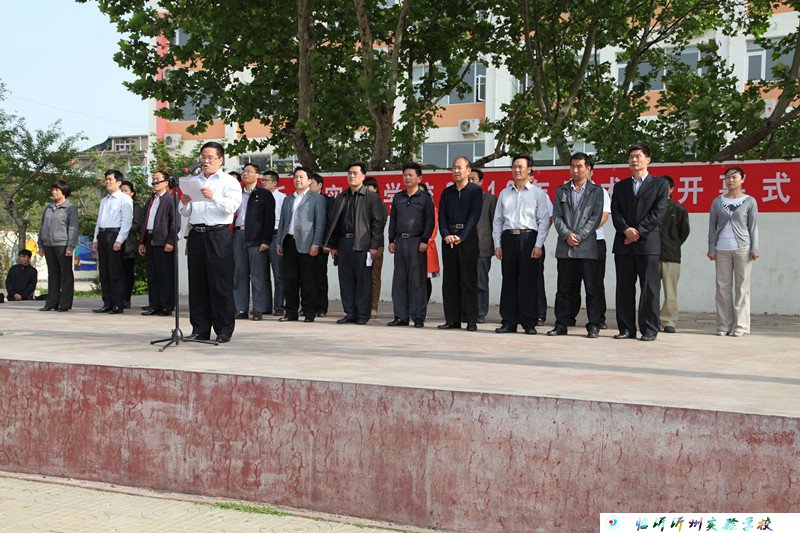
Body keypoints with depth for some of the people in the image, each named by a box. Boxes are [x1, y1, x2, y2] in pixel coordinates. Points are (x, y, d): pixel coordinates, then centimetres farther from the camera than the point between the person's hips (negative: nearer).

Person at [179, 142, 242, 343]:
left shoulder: (229, 182, 4)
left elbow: (231, 207, -11)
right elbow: (186, 213, 18)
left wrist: (214, 197, -26)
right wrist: (185, 203, -4)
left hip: (218, 235, -5)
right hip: (196, 234, 5)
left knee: (221, 284, -5)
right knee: (197, 284, 6)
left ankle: (224, 331, -1)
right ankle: (200, 330, 12)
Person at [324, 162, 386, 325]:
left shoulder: (371, 197, 0)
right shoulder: (341, 198, 16)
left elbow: (378, 221, -5)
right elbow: (333, 222, 17)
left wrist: (374, 246, -12)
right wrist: (333, 245, 10)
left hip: (362, 244, -5)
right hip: (344, 242, 5)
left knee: (363, 280, -2)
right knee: (346, 279, 6)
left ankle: (362, 314, 3)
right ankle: (350, 313, 13)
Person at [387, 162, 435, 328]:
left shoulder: (425, 198, 3)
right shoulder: (398, 197, 17)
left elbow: (429, 221, -2)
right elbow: (393, 220, 18)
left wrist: (424, 241, -11)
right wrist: (391, 240, 10)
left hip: (417, 242, -5)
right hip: (400, 241, 5)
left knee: (417, 280, -5)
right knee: (399, 280, 4)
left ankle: (418, 317, -1)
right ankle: (401, 316, 9)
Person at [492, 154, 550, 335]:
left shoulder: (538, 193, 6)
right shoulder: (504, 193, 17)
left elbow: (544, 220, 0)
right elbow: (497, 221, 17)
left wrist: (538, 245, -9)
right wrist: (497, 244, 7)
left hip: (529, 238, -3)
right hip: (508, 238, 4)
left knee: (528, 282, -3)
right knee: (509, 281, 3)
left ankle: (529, 323, 2)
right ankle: (509, 322, 8)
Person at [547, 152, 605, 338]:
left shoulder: (596, 191, 7)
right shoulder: (561, 191, 14)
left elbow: (596, 217, -2)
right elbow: (557, 216, 7)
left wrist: (579, 236, -11)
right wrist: (567, 235, -9)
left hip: (587, 246, -3)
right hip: (564, 247, 3)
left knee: (591, 288, -2)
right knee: (563, 288, 5)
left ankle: (593, 326, 1)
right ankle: (561, 324, 10)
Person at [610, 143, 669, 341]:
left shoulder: (659, 185, 7)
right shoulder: (620, 186, 18)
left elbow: (658, 212, -4)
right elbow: (615, 212, 7)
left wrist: (638, 231, -12)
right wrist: (626, 229, -12)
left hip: (648, 243, -4)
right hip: (623, 244, 4)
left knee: (650, 288, -4)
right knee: (624, 288, 4)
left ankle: (649, 330, 0)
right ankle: (626, 329, 9)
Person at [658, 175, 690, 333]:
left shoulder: (679, 209, 5)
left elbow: (684, 232, 13)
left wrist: (673, 246, 11)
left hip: (671, 256, -1)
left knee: (670, 292, -1)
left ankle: (669, 322, 4)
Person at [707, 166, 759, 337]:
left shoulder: (749, 201, 5)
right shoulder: (718, 201, 11)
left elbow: (753, 227, 3)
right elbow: (712, 226, 11)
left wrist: (754, 249, -4)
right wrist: (711, 249, 3)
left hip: (742, 248, -2)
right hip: (722, 249, 3)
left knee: (742, 287, -2)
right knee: (723, 287, 2)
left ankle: (740, 326, 0)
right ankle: (724, 325, 7)